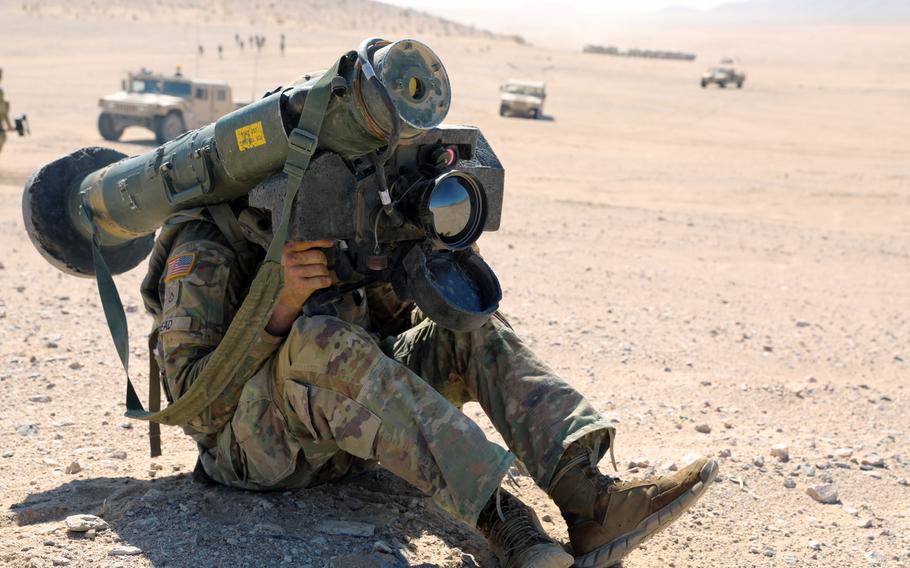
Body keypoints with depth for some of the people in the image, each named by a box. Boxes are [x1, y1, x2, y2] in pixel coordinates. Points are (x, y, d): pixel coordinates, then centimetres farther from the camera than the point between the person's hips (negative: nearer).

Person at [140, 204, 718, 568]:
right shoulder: (203, 250, -9)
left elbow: (395, 331, 14)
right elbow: (193, 392, -17)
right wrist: (281, 307, -29)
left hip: (350, 426, 7)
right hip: (256, 442, -7)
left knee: (472, 327, -10)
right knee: (324, 343, -37)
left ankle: (588, 498, -30)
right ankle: (502, 520, -43)